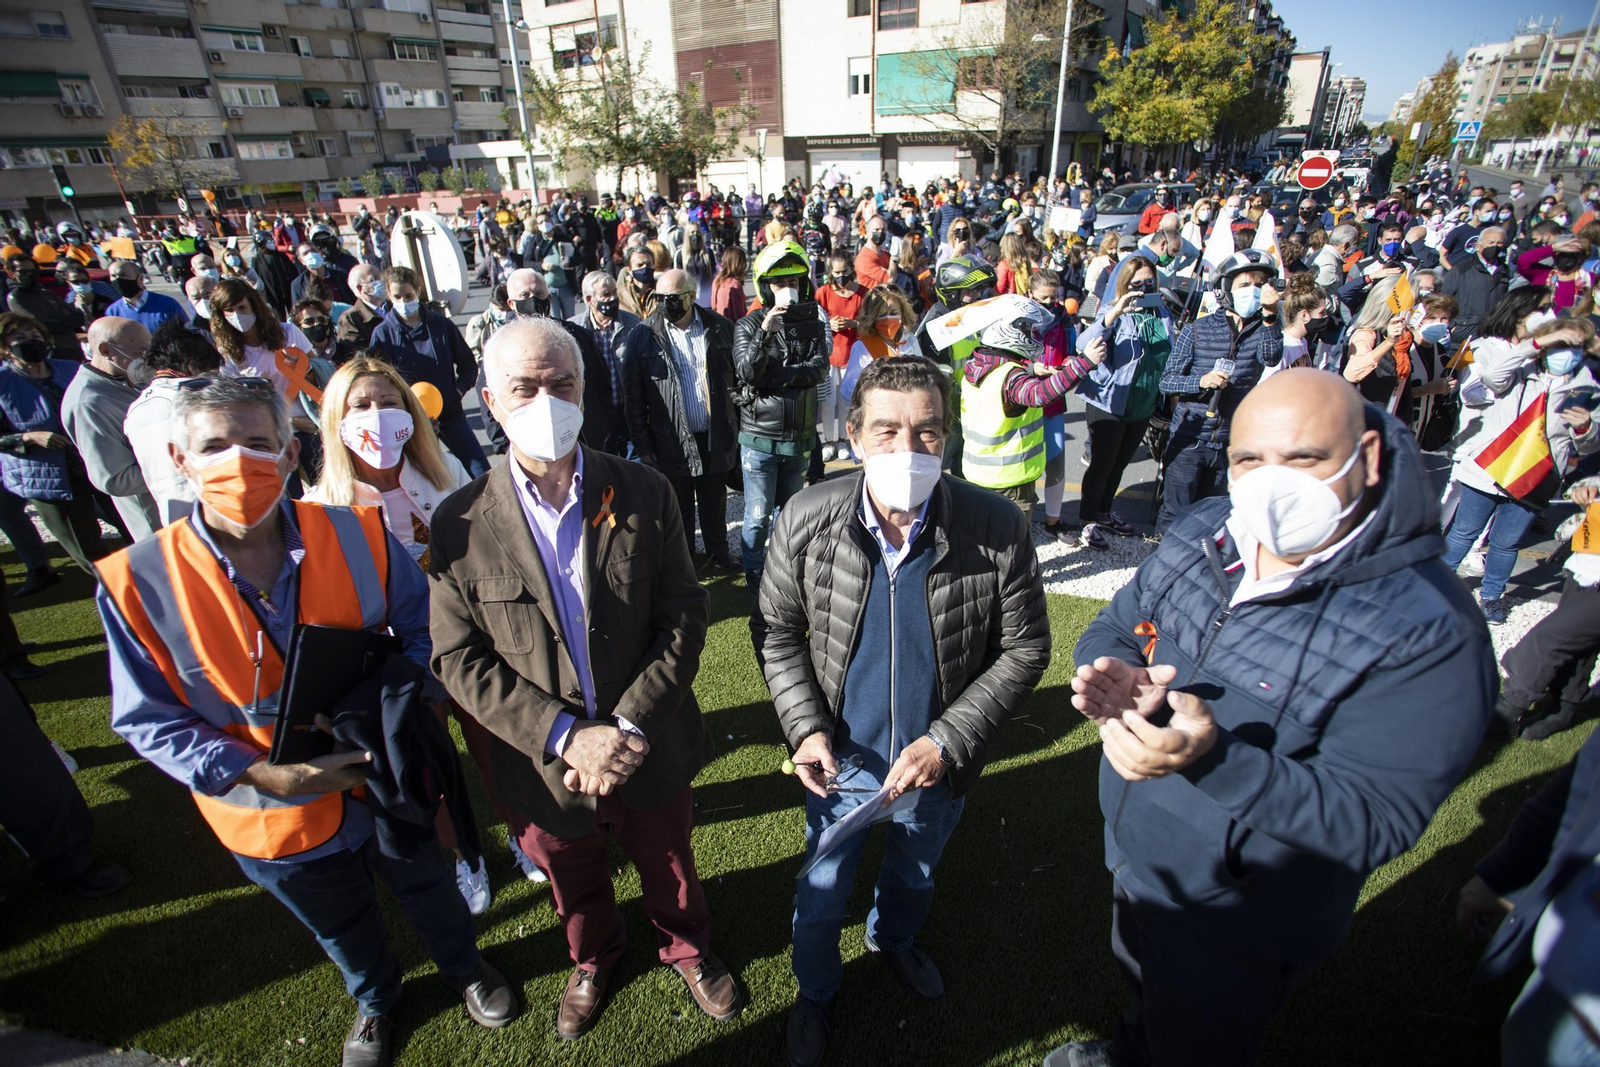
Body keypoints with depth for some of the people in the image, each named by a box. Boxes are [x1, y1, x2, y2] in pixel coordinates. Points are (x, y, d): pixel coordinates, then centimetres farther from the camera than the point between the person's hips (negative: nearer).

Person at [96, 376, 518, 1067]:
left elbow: (420, 629, -6)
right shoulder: (137, 584, -20)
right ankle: (375, 999, 62)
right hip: (274, 816, 0)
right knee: (343, 929, 29)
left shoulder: (359, 535, -19)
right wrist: (262, 773, -24)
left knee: (428, 892, 27)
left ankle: (462, 964, 60)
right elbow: (148, 721, -12)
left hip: (390, 780, 0)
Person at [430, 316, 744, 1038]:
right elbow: (459, 660, -12)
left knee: (668, 868, 25)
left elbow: (683, 616, -10)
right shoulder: (460, 524, -13)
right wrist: (568, 736, -21)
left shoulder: (645, 493, -12)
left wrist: (631, 725, -19)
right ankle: (593, 960, 61)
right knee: (575, 885, 28)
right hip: (546, 763, 1)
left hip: (650, 749, 0)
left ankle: (688, 949, 58)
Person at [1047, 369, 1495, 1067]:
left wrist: (1214, 759, -44)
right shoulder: (1202, 532, -10)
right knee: (1139, 982, 36)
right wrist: (1111, 673, -25)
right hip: (1128, 850, 6)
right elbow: (1114, 627, -1)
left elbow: (1374, 821, -29)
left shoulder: (1426, 628, -28)